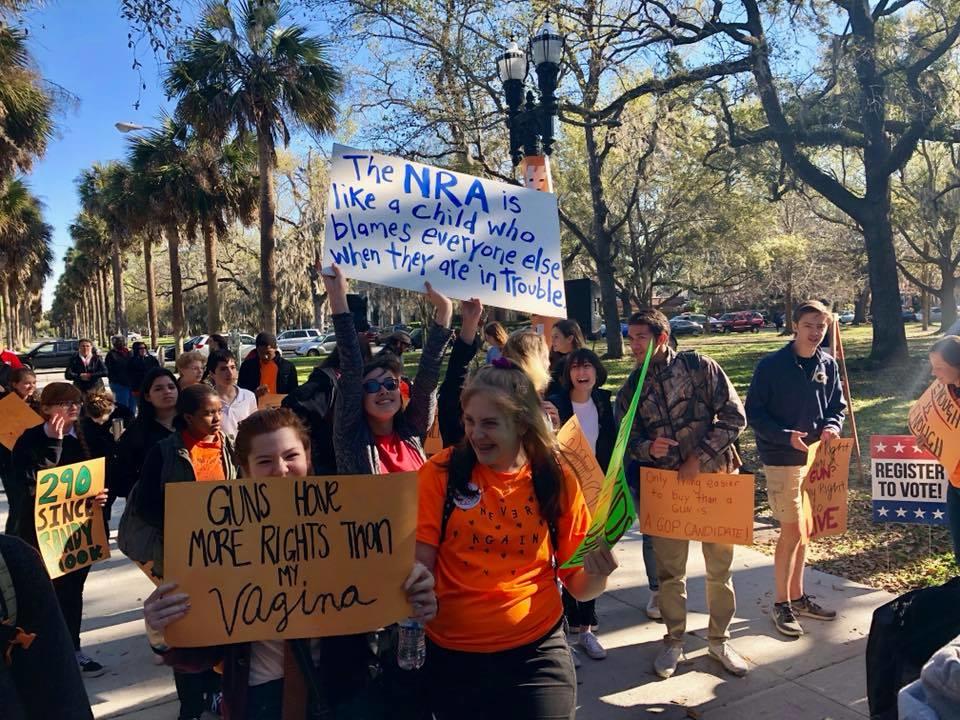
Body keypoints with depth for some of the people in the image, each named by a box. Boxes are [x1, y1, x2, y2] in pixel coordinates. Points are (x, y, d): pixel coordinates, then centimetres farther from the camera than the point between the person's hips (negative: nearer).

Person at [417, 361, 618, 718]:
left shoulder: (556, 480, -4)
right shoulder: (441, 472, -8)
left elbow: (578, 586, 1)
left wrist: (595, 574, -22)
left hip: (536, 651, 0)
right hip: (451, 653, 0)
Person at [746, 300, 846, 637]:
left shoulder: (828, 364, 4)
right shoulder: (771, 365, -11)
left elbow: (838, 406, 12)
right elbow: (754, 412, -11)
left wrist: (831, 426, -10)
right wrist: (787, 436, -23)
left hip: (815, 457, 6)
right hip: (782, 460, -5)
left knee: (802, 529, 14)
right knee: (792, 530, -4)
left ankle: (797, 596, 29)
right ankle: (781, 604, 12)